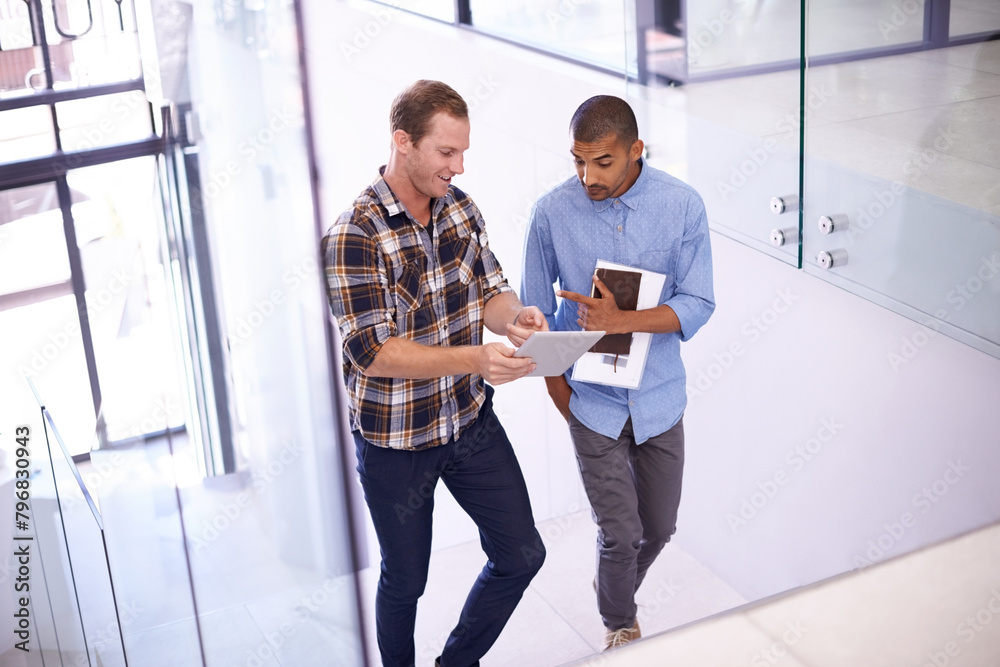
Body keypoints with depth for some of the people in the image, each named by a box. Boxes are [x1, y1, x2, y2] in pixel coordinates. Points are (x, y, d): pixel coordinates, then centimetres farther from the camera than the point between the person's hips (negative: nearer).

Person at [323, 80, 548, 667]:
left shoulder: (461, 207, -2)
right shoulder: (354, 237, -23)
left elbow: (491, 290, 5)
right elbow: (372, 352, -26)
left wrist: (513, 317, -20)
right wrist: (475, 358, -38)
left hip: (472, 420, 6)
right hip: (396, 442, -5)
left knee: (522, 553, 11)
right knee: (405, 581, 13)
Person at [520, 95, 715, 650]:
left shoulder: (683, 205, -12)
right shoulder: (553, 212, -12)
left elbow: (698, 304, -12)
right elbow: (536, 312, -1)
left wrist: (622, 320, -27)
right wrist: (559, 391, -3)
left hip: (659, 397, 2)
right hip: (593, 401, -2)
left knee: (660, 527, 16)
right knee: (620, 533, 2)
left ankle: (617, 590, 48)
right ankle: (620, 624, 32)